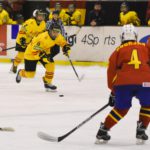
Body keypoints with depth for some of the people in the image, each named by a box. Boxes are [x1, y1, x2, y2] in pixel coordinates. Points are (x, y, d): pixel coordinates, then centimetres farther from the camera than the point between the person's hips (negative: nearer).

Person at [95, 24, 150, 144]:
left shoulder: (119, 50, 18)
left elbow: (112, 71, 17)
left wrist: (113, 91, 24)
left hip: (123, 83, 1)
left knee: (121, 108, 18)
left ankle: (103, 130, 14)